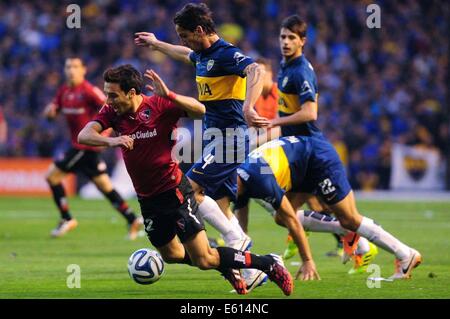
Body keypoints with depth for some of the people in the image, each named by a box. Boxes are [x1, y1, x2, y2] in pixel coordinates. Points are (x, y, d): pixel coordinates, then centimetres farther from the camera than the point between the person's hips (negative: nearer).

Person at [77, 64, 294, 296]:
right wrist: (110, 141, -38)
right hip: (146, 197, 7)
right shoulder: (112, 112, -5)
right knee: (171, 254, 22)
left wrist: (168, 95, -45)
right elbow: (84, 136, -18)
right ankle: (226, 268, 43)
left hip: (175, 192, -7)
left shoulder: (159, 106, -18)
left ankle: (269, 264, 4)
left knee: (204, 260, -11)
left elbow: (199, 110, -30)